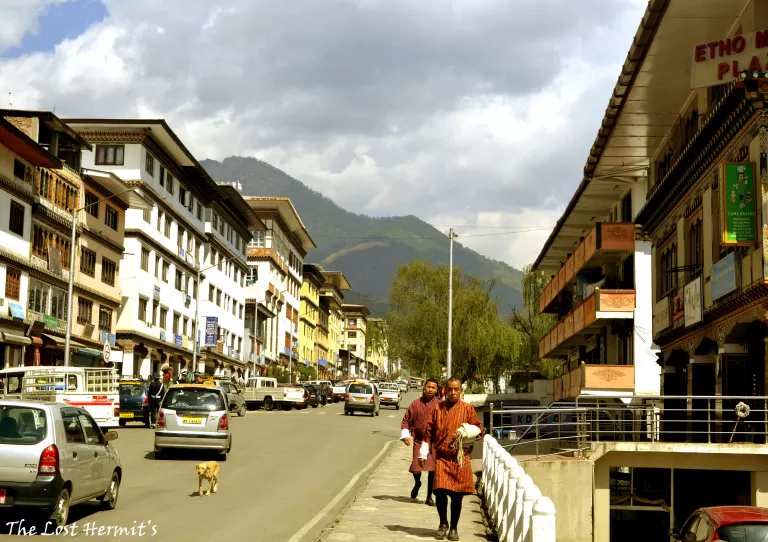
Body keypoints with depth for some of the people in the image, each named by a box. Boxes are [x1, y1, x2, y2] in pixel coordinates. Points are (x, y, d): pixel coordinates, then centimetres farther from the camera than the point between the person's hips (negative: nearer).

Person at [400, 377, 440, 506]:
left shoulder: (439, 405, 0)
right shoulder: (416, 404, 2)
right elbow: (406, 420, 7)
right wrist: (405, 435, -4)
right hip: (418, 441, 0)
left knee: (432, 469, 1)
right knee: (416, 468, -5)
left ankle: (429, 496, 15)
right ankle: (417, 483, 31)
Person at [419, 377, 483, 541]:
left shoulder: (467, 409, 2)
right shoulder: (438, 409, 6)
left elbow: (479, 428, 6)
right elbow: (429, 432, 9)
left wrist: (467, 431, -15)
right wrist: (423, 453, 5)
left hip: (460, 459, -1)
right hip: (441, 457, 1)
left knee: (457, 495, 2)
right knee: (440, 491, -10)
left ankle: (453, 528, 19)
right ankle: (443, 523, 13)